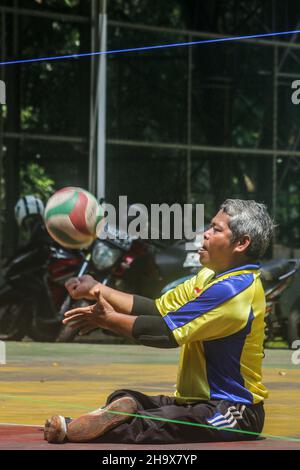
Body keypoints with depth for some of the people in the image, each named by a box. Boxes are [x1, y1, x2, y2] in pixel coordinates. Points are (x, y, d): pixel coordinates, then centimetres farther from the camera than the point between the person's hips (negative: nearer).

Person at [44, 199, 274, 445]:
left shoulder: (236, 288, -19)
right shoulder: (211, 277, 14)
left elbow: (167, 333, -18)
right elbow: (156, 309, 11)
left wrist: (109, 319, -6)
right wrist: (99, 290, 1)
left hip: (232, 415, -10)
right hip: (197, 401, 10)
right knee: (122, 399, -4)